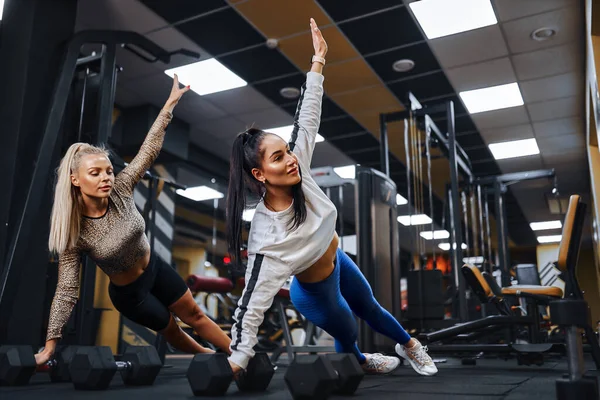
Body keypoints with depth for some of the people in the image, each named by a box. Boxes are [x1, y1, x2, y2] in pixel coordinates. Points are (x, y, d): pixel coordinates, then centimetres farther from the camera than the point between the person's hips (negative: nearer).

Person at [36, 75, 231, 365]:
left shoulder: (120, 191, -19)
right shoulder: (74, 233, -27)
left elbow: (150, 149, -17)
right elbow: (67, 290, -25)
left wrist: (170, 103, -18)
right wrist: (50, 345, -27)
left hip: (155, 268, 3)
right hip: (129, 293, -3)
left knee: (194, 315, 15)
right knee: (171, 330, 18)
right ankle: (209, 358, 44)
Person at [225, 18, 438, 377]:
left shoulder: (298, 171, -26)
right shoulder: (266, 237, -42)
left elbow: (307, 119, -16)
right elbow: (252, 307, -39)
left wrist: (318, 63, -15)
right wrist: (235, 364, -41)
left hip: (337, 263, 6)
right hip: (315, 293, -5)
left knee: (370, 309, 31)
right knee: (347, 335, 24)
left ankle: (409, 347, 60)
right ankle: (359, 363, 62)